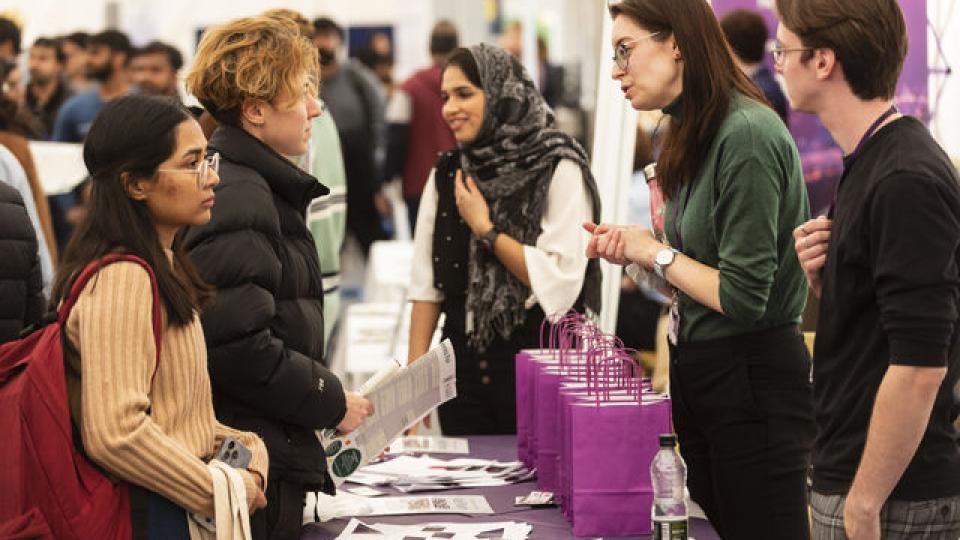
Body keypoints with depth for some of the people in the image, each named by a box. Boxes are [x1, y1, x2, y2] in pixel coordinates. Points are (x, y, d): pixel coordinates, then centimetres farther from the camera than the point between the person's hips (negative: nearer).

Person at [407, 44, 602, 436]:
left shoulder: (558, 171, -7)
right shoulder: (446, 175, 8)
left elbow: (561, 282, -16)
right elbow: (426, 285, 8)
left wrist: (485, 229, -12)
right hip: (464, 363, 4)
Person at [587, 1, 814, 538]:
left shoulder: (747, 136, -20)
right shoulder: (698, 134, 8)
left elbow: (743, 296, -22)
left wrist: (656, 253, -10)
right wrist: (634, 247, 1)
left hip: (753, 380, -9)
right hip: (702, 373, 9)